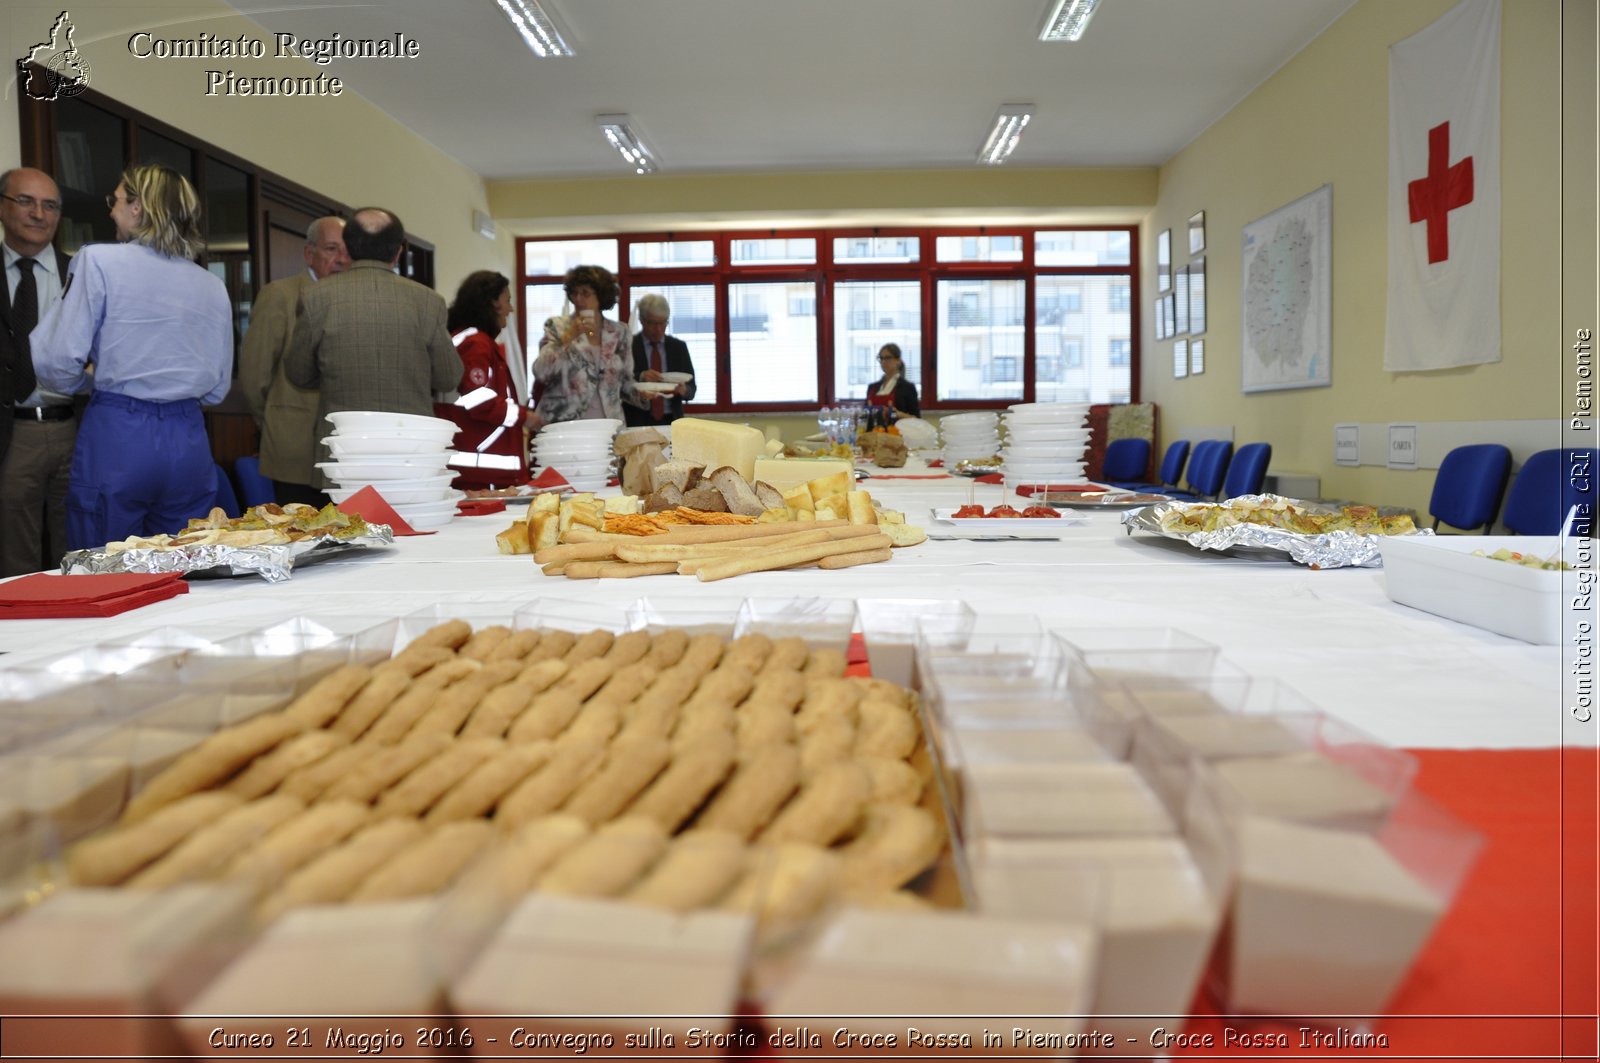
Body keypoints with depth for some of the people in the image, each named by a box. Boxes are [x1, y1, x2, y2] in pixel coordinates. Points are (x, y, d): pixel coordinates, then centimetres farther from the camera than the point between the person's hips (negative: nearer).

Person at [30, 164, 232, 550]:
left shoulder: (98, 261, -3)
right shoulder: (212, 286, 8)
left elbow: (58, 363, -6)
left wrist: (86, 383, 14)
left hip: (115, 435, -4)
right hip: (188, 442, 4)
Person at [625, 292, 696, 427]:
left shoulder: (679, 346, 10)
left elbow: (691, 388, 8)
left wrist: (684, 389, -13)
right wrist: (640, 377, -21)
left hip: (671, 421, 3)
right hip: (638, 422, -2)